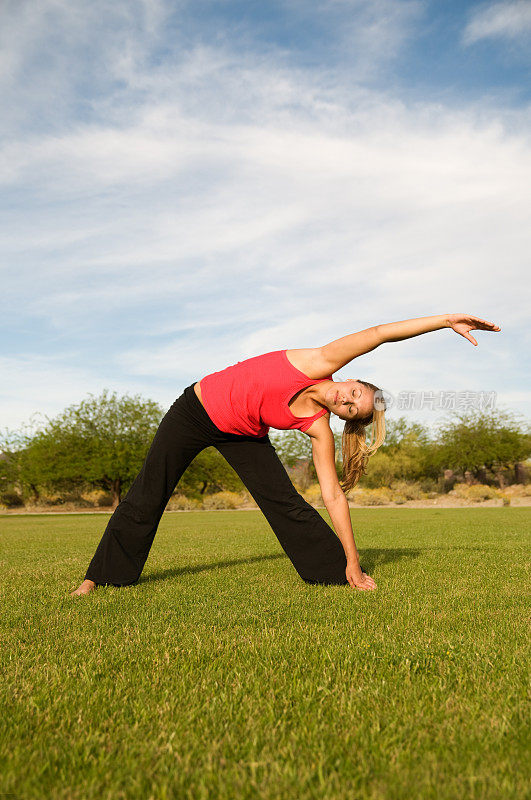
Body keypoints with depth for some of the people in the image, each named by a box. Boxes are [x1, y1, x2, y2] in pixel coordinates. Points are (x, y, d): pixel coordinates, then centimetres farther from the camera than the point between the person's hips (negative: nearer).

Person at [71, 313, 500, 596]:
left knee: (286, 502, -11)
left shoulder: (318, 428, -17)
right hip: (196, 409, -2)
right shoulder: (319, 366, -25)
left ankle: (336, 573, 6)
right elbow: (377, 334, -29)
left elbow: (333, 495, -14)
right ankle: (101, 577, 17)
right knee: (147, 497, 1)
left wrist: (352, 566, -15)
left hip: (243, 435, 3)